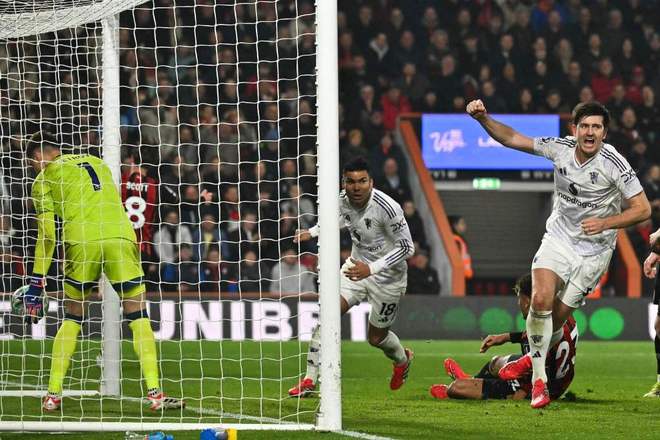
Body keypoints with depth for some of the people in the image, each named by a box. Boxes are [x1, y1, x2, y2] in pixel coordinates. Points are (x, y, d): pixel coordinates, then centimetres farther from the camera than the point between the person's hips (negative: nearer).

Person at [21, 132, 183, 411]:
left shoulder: (44, 180, 13)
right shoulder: (96, 163, 27)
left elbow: (47, 235, 5)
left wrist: (37, 282, 7)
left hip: (82, 242, -2)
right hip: (121, 237, 2)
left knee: (71, 318, 13)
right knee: (138, 316, 6)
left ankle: (53, 395, 12)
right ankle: (154, 393, -3)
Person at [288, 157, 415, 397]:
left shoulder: (387, 208, -30)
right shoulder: (342, 200, -11)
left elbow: (407, 247, -24)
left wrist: (372, 268, -32)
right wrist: (312, 232, 4)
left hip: (387, 276, -4)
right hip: (357, 265, 4)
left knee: (376, 337, 10)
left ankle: (402, 360, 48)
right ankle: (309, 381, -12)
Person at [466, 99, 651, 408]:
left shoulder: (614, 163, -17)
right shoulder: (560, 148, -7)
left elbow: (642, 209, -13)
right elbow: (511, 139, 0)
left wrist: (605, 223, -26)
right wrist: (483, 118, -15)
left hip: (594, 249, -2)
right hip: (559, 237, 2)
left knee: (557, 317, 0)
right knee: (541, 299, -21)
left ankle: (534, 358, 30)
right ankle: (538, 378, -11)